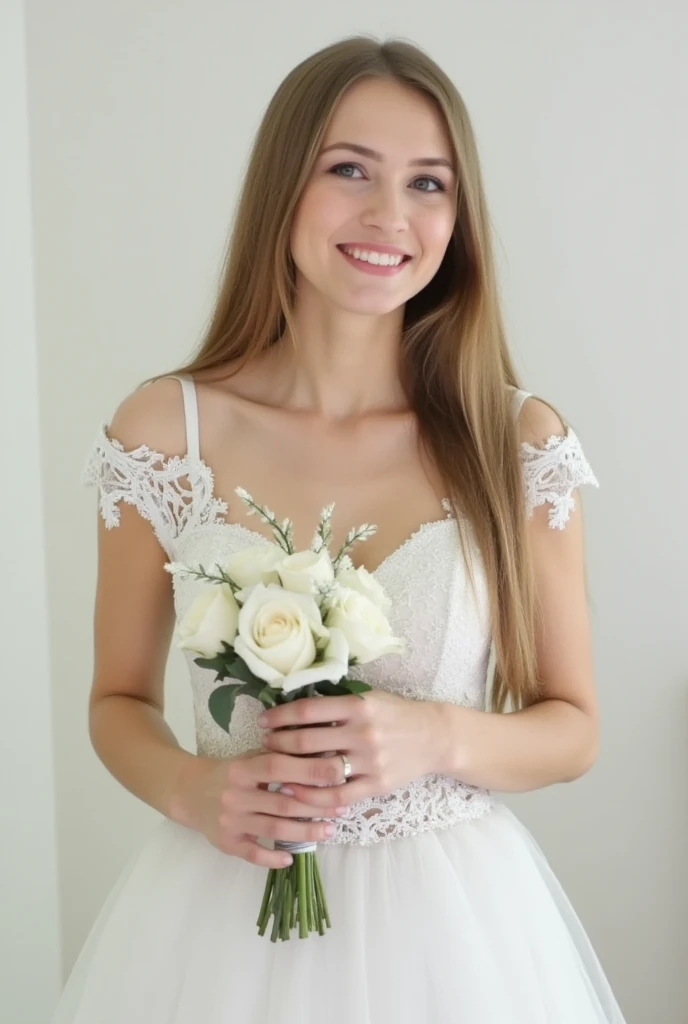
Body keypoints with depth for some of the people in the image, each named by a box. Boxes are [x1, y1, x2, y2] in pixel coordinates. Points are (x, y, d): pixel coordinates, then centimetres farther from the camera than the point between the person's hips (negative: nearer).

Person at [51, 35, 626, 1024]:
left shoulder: (522, 445, -7)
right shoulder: (161, 430, -6)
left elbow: (572, 728, 1)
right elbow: (120, 701, 4)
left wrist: (437, 739, -17)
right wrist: (189, 787, -15)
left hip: (452, 922, 0)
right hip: (221, 917, 0)